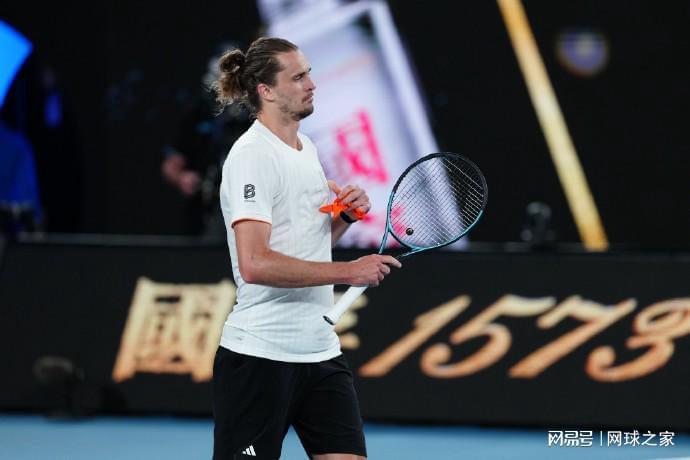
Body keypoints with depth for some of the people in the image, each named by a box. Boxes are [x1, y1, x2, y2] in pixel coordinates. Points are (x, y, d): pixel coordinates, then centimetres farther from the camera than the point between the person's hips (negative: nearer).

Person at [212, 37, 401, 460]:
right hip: (261, 356, -8)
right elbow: (255, 263, -26)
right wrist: (349, 271, -23)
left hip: (320, 349, 8)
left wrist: (347, 214, 5)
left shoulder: (306, 147, 13)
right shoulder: (253, 155, -14)